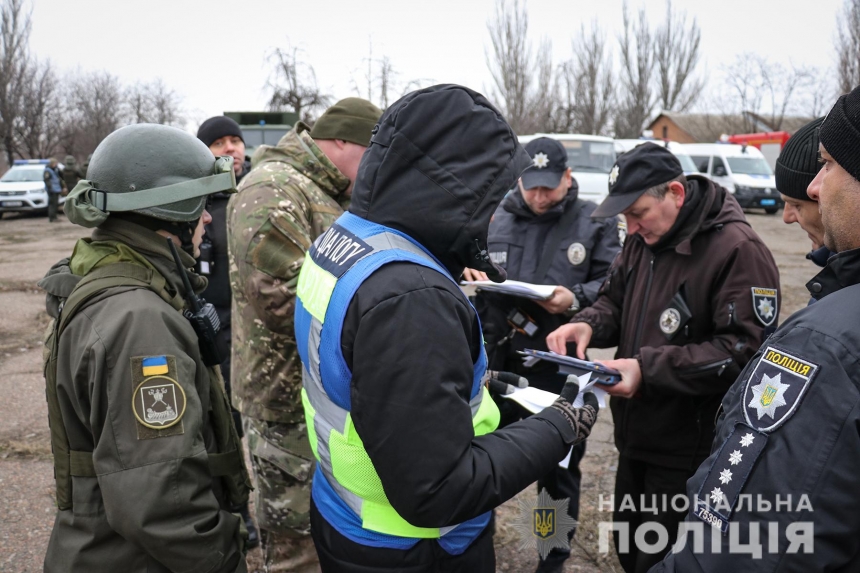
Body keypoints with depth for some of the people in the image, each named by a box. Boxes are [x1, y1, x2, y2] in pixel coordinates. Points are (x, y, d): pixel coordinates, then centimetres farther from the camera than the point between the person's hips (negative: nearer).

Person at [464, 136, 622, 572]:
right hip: (498, 361, 3)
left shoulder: (596, 223, -2)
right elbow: (469, 269, 16)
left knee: (559, 469, 14)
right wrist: (469, 276, -7)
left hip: (559, 368, -2)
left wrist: (576, 299, -22)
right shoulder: (496, 220, 7)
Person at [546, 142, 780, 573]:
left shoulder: (738, 250, -21)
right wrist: (589, 324, -10)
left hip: (690, 451, -8)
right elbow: (614, 300, 14)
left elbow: (744, 349, -26)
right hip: (636, 436, 8)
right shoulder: (641, 240, 5)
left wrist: (648, 367, -29)